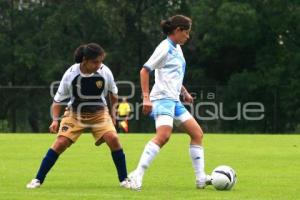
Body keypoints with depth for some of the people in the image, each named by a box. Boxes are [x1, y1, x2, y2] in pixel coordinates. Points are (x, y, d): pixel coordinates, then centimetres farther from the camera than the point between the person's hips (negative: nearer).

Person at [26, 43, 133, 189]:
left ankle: (124, 180, -7)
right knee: (60, 143, -15)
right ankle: (38, 180, -3)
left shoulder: (105, 72, -18)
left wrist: (113, 111, 10)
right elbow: (58, 100, -10)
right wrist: (55, 120, -21)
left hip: (99, 113, 1)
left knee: (113, 139, -21)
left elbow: (113, 92, 5)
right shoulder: (70, 74, -22)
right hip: (75, 114, -1)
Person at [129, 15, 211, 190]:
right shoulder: (165, 48, -8)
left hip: (174, 101, 10)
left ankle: (201, 179, 10)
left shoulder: (177, 48, 19)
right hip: (162, 99, -10)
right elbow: (145, 71, -12)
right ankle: (137, 175, -30)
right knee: (164, 135, -29)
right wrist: (146, 97, -18)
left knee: (197, 133, 8)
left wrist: (185, 93, 25)